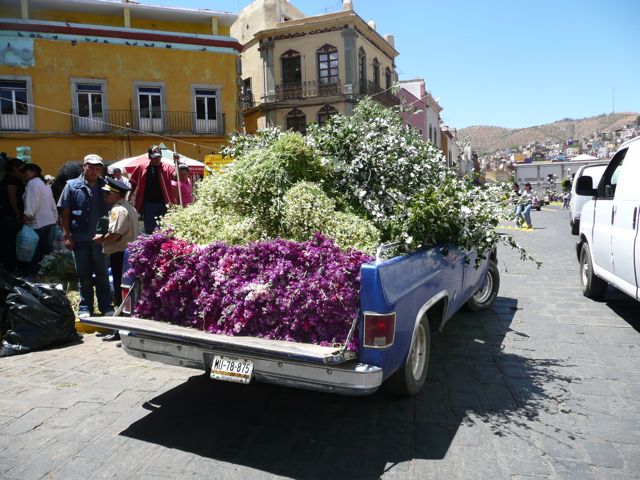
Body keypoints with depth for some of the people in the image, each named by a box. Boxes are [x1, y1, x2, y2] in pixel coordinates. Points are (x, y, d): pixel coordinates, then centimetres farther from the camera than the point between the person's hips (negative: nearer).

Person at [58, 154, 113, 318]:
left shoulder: (105, 186, 4)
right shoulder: (72, 186, 2)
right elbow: (64, 212, 2)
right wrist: (67, 236, -4)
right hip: (80, 238, 0)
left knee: (102, 274, 9)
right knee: (83, 275, 9)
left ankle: (106, 306, 18)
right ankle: (85, 308, 19)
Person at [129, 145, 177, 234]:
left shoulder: (166, 167, -2)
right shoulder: (141, 167, 2)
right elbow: (133, 183, 8)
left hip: (163, 203, -1)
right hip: (148, 204, 1)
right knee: (149, 230, 9)